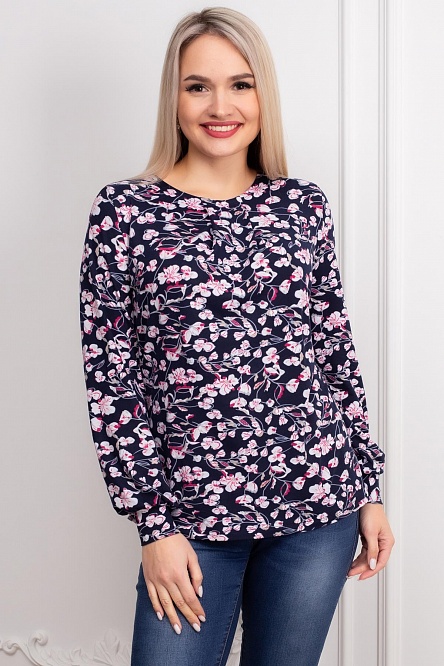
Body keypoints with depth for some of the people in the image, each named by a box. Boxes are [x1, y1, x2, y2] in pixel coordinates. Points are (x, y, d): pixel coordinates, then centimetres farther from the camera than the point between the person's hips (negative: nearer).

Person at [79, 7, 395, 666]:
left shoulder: (303, 204, 4)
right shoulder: (124, 210, -3)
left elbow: (337, 351, 9)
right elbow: (110, 377, -4)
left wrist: (370, 489, 8)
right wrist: (154, 524, -6)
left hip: (321, 498, 2)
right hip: (194, 512, -2)